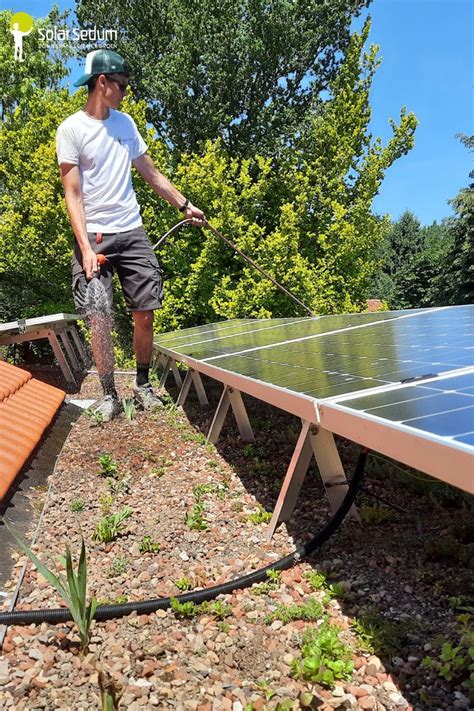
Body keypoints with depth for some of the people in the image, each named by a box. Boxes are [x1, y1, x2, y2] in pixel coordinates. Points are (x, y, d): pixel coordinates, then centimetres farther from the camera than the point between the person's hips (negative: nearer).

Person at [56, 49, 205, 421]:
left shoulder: (125, 122, 13)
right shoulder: (72, 129, -3)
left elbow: (151, 173, 21)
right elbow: (73, 194, -8)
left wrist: (184, 204, 19)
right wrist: (86, 247, -17)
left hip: (133, 232, 5)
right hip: (95, 236, -4)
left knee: (145, 315, 1)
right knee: (101, 321, -4)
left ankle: (143, 383, 18)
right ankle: (109, 394, 10)